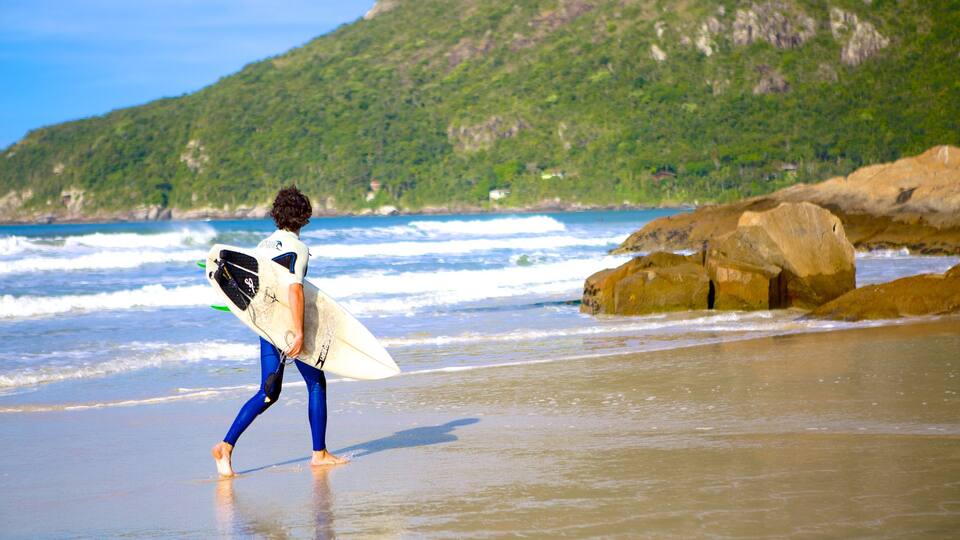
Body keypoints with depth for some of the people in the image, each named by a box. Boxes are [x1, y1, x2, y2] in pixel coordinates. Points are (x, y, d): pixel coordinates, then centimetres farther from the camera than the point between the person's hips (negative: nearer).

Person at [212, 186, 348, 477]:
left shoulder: (264, 245, 9)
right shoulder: (298, 249, -13)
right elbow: (294, 289, -26)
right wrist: (299, 333, -28)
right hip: (291, 324, -6)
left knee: (268, 392, 9)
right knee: (316, 384, 11)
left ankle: (226, 445, -7)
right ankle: (319, 453, 17)